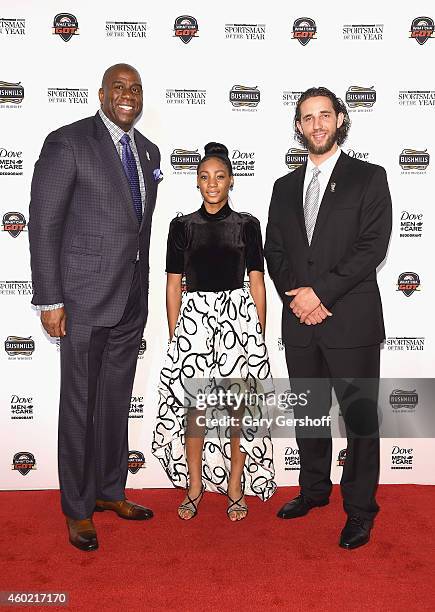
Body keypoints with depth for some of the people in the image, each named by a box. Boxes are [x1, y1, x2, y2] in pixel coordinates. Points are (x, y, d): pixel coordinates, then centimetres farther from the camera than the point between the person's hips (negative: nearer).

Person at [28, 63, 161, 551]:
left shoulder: (148, 151, 12)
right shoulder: (67, 143, -8)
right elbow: (44, 224, -10)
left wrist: (144, 287, 15)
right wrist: (49, 300, -13)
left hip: (133, 300, 6)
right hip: (84, 299, -6)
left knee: (116, 401, 16)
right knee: (79, 405, 5)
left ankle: (109, 491, 34)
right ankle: (77, 507, 24)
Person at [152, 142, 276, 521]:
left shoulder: (247, 226, 4)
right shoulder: (182, 226, 5)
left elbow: (257, 283, 5)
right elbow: (173, 285, 6)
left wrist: (260, 335, 1)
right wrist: (174, 336, 3)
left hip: (238, 318, 0)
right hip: (194, 319, 1)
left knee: (238, 405, 3)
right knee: (195, 405, 4)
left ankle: (236, 487, 20)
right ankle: (194, 486, 21)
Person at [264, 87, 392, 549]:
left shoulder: (368, 178, 0)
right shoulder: (286, 186, 15)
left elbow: (372, 247, -10)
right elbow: (273, 251, 10)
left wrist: (320, 292, -16)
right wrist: (295, 296, -6)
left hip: (351, 320, -4)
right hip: (299, 321, 5)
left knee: (360, 417, 3)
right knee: (307, 412, 16)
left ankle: (360, 510, 19)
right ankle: (314, 489, 35)